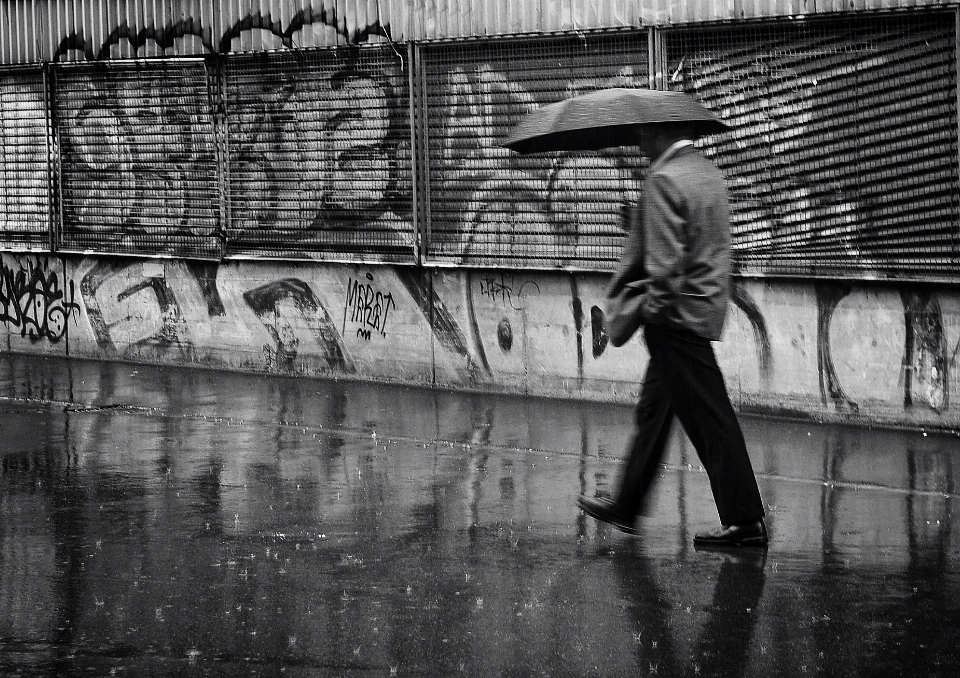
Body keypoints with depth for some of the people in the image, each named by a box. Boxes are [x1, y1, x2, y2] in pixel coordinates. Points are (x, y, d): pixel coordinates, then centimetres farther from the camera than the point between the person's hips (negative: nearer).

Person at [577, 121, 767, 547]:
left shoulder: (664, 180, -17)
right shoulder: (709, 173, 13)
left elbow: (666, 262, -23)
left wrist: (646, 309, -12)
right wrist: (620, 284, 14)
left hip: (680, 314, -10)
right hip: (706, 307, 10)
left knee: (709, 419, -5)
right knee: (653, 413, 18)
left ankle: (745, 522, -2)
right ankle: (626, 507, 27)